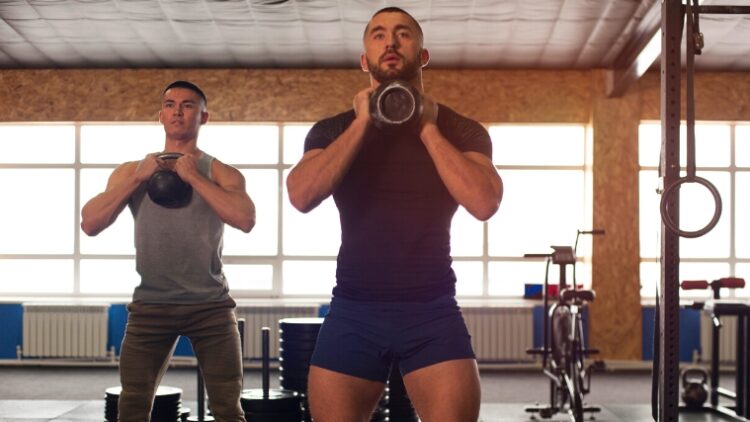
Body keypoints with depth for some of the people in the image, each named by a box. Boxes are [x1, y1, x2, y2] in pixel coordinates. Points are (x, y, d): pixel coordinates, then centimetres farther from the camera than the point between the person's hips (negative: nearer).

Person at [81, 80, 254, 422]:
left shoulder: (222, 173, 3)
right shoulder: (131, 171, 9)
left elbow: (245, 220, -15)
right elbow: (90, 224, -2)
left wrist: (194, 176, -14)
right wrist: (138, 178, -8)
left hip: (210, 305, -1)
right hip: (151, 304, 2)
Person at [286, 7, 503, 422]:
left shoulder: (461, 130, 5)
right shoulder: (333, 130, 7)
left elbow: (484, 203, -12)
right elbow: (302, 196, -11)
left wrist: (428, 129, -9)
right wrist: (361, 125, -9)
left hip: (432, 310, -1)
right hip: (353, 309, 1)